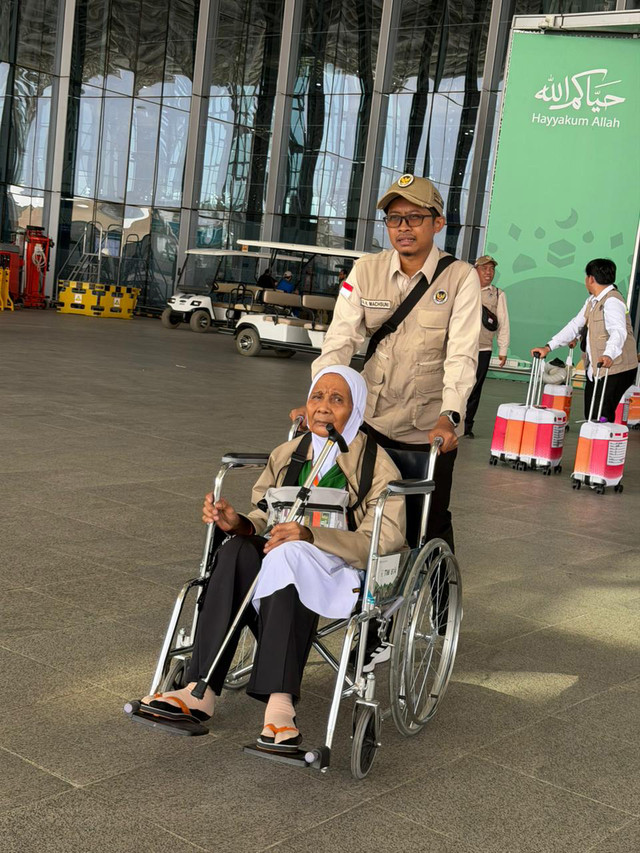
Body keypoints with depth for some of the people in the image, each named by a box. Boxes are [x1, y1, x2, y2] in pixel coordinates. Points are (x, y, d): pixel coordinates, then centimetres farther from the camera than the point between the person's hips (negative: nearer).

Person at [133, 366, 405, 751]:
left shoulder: (377, 465, 0)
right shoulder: (286, 455, 15)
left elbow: (385, 540, -12)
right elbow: (264, 522, 12)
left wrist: (311, 536, -26)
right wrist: (238, 523, -13)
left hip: (344, 575, -4)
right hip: (285, 564, 5)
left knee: (288, 556, -37)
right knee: (236, 550, -29)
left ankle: (279, 702, -47)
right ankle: (201, 691, -37)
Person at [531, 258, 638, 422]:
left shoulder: (612, 301, -17)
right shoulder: (592, 301, 14)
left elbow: (619, 331, -32)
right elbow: (575, 326, 17)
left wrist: (609, 355, -50)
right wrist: (548, 347, 7)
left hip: (615, 369, -10)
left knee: (601, 417, -15)